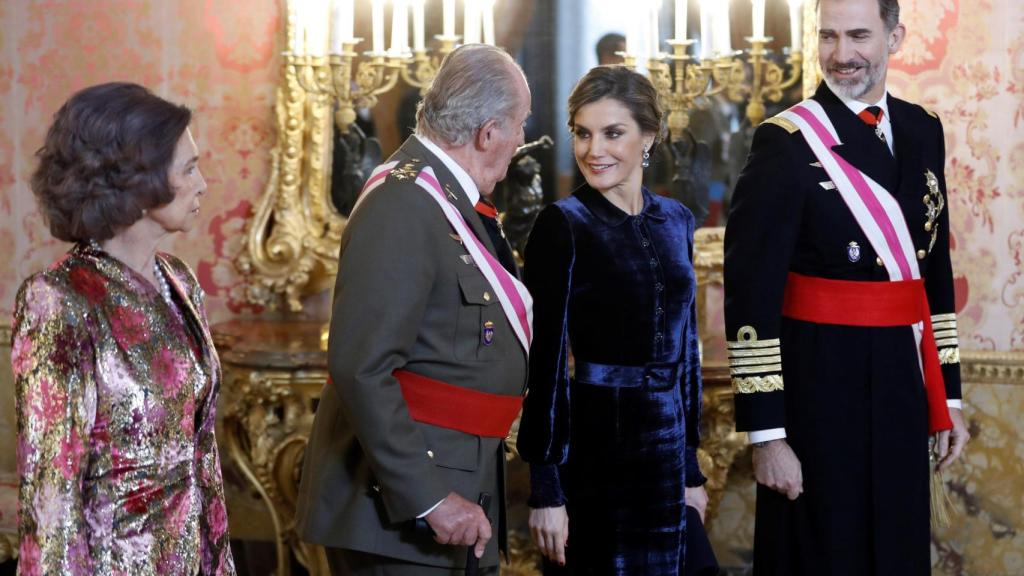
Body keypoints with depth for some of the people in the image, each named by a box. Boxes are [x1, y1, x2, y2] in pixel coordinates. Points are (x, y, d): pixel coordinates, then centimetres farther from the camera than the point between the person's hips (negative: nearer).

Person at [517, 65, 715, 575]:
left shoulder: (675, 221, 9)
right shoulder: (561, 226, -9)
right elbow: (546, 360, -12)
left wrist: (692, 467, 14)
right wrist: (546, 487, -15)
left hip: (667, 445, 6)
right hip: (592, 449, -6)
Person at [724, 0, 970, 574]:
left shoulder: (922, 130, 8)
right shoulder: (786, 143, -11)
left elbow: (936, 269, 15)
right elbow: (751, 294, -14)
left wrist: (949, 396, 13)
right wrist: (766, 432, -16)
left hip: (905, 386, 6)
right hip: (821, 390, -6)